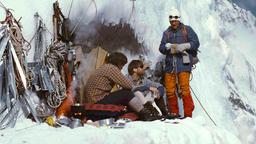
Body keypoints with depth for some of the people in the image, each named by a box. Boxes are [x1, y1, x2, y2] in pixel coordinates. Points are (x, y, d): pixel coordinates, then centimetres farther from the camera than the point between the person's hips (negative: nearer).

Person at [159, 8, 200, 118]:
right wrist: (168, 46, -10)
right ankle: (174, 114, 13)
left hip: (183, 63, -4)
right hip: (170, 64, 4)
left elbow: (195, 43, 2)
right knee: (170, 91, 1)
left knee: (184, 90, -12)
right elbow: (161, 48, 11)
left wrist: (184, 46, -13)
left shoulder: (187, 29, 10)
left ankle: (188, 115, -7)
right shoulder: (166, 33, 19)